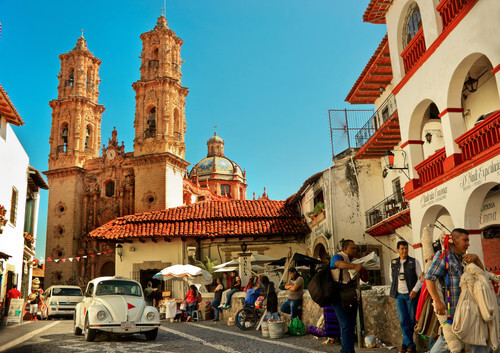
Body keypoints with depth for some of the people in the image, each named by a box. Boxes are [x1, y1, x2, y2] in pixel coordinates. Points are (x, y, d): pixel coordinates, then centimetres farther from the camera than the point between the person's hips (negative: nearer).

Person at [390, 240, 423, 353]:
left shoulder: (414, 262, 1)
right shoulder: (393, 263, 10)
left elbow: (421, 277, 0)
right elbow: (391, 277, 22)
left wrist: (415, 290, -10)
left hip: (411, 294, -2)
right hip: (399, 295, 2)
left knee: (411, 320, 0)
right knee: (403, 320, -4)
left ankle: (406, 344, 10)